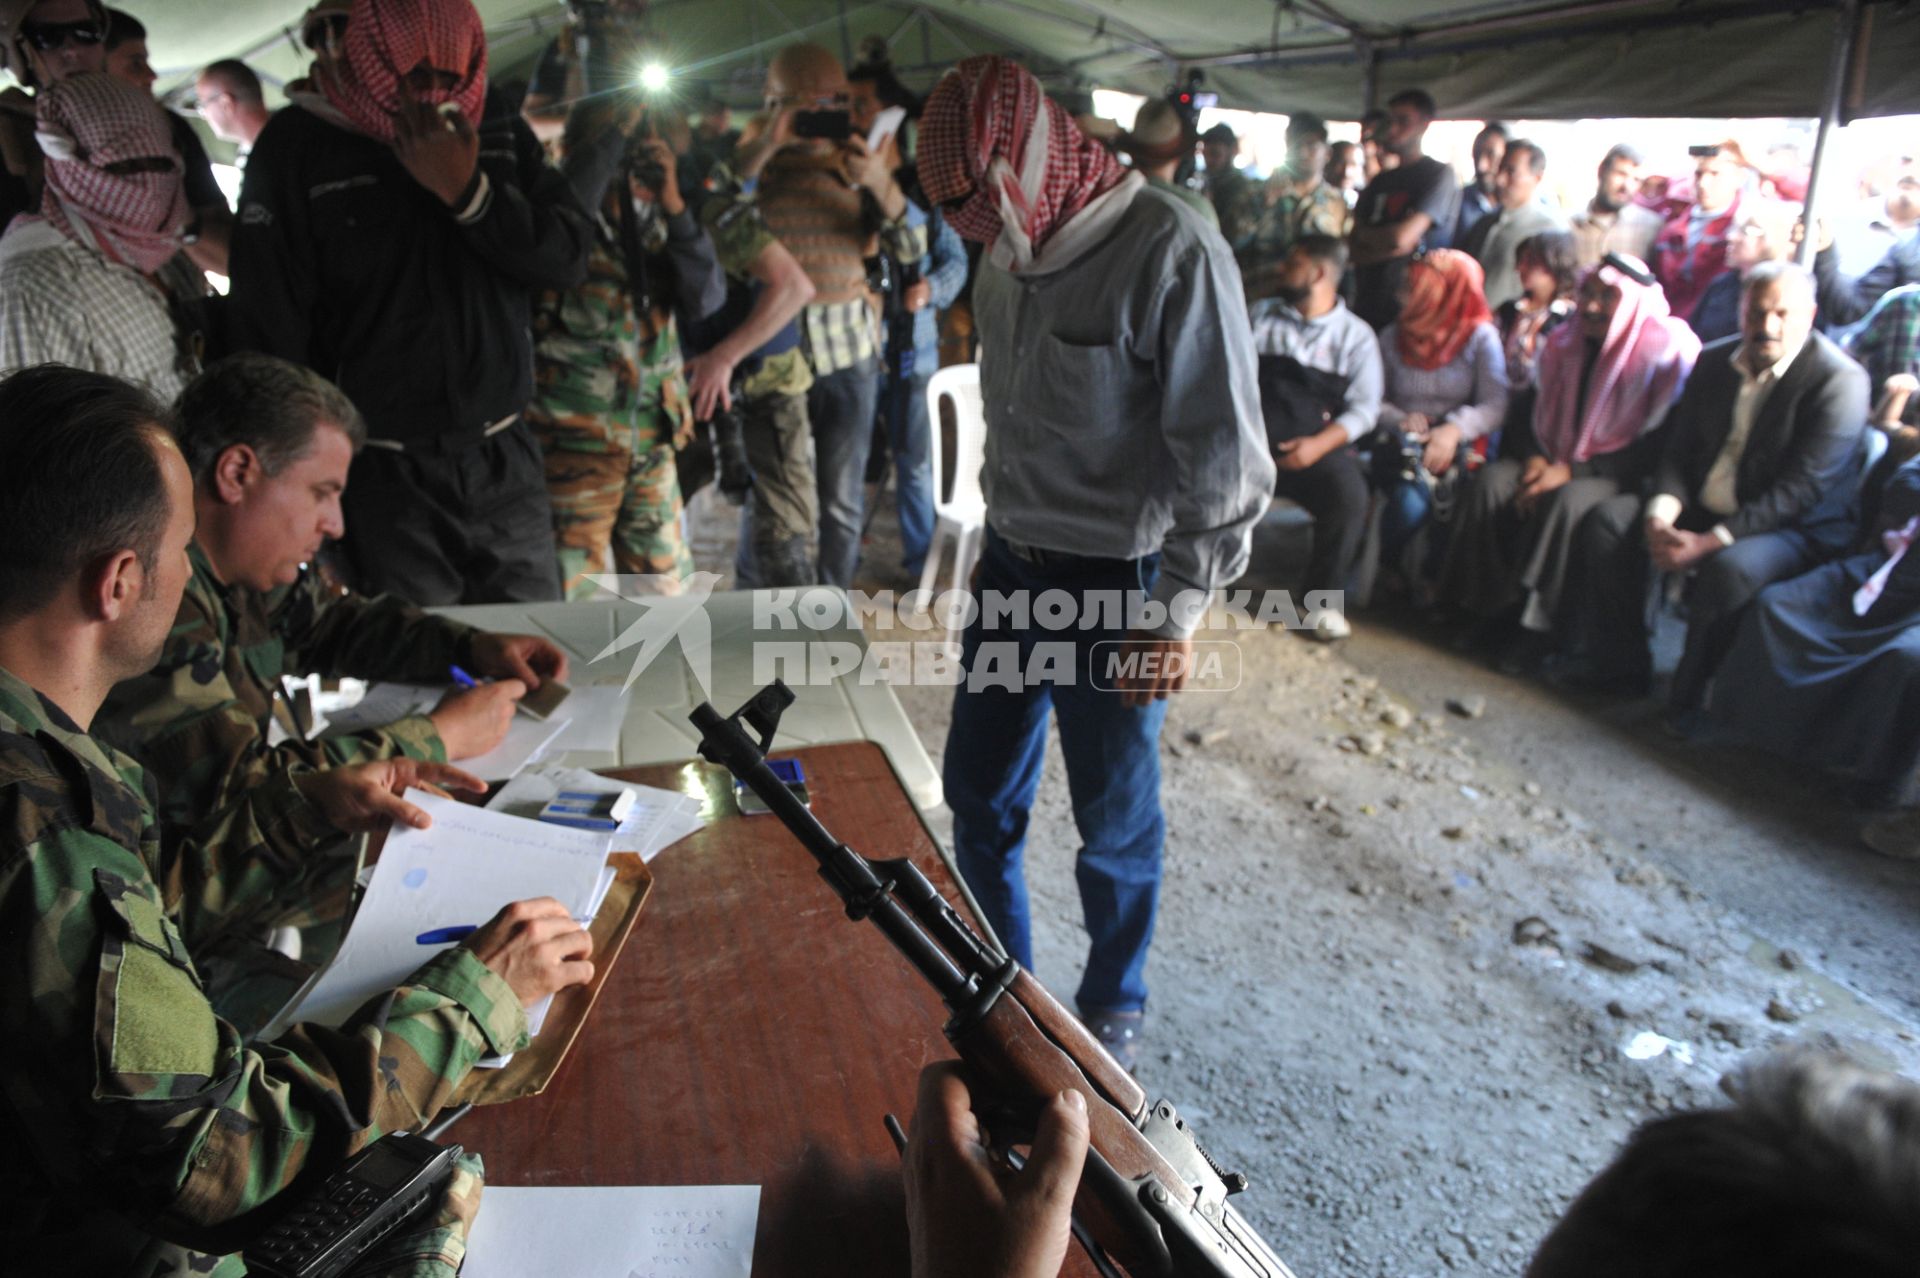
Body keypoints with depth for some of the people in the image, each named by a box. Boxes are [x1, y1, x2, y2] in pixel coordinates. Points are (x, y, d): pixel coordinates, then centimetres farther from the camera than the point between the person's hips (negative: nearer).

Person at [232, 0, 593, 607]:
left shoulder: (495, 124, 9)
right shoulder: (296, 146, -3)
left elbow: (570, 255, 1)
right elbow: (271, 334, -4)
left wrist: (468, 191, -14)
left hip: (509, 463, 4)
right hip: (387, 481, -3)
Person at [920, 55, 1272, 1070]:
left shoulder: (1172, 254, -18)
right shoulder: (1005, 255, 4)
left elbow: (1224, 455, -17)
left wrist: (1178, 612, -16)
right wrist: (1001, 536, 16)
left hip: (1114, 587, -6)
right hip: (1011, 565, 7)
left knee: (1115, 822, 9)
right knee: (977, 789, 15)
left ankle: (1114, 1005, 34)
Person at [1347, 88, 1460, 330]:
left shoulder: (1439, 174, -1)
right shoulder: (1380, 180, 19)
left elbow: (1403, 236, -13)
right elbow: (1353, 248, 8)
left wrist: (1364, 234, 5)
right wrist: (1388, 247, -10)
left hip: (1408, 309, -6)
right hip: (1365, 305, 6)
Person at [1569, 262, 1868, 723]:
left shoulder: (1839, 382, -15)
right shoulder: (1714, 361, 5)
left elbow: (1799, 490, -21)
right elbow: (1679, 450, 6)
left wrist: (1709, 542, -28)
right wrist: (1661, 514, -14)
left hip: (1795, 530, -6)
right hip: (1703, 510, 7)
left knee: (1728, 567, -38)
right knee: (1606, 521, -12)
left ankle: (1691, 697, -16)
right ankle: (1622, 665, -4)